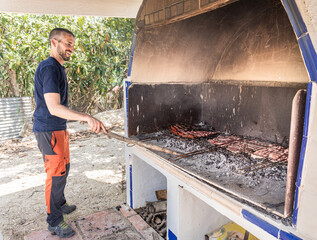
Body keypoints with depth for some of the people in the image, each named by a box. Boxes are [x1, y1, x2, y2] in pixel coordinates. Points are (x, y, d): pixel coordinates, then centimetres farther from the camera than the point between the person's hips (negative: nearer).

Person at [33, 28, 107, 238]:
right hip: (49, 131, -10)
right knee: (56, 174, -1)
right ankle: (54, 222, 15)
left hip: (59, 128, 10)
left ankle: (59, 204, 40)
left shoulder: (58, 67, 13)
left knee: (63, 169, 20)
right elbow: (54, 107, -31)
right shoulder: (49, 68, -20)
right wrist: (87, 117, -41)